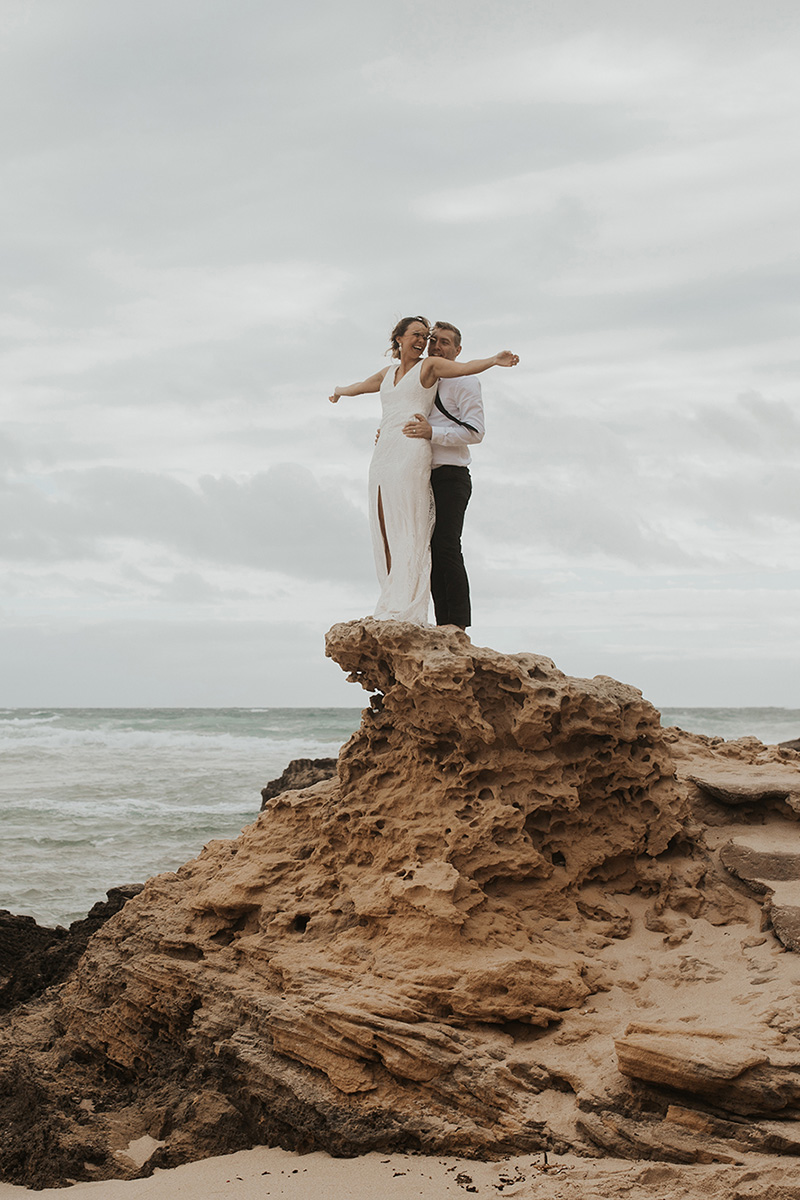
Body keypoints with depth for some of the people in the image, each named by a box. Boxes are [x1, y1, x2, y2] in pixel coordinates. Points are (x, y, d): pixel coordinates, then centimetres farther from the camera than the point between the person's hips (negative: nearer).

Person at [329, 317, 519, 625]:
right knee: (384, 533, 0)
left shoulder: (429, 365, 8)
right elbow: (361, 386, 44)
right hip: (383, 456, 6)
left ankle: (405, 611, -17)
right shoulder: (388, 373, 23)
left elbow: (465, 368, -8)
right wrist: (340, 392, 63)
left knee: (408, 533, -12)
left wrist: (494, 360, -27)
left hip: (411, 452, -6)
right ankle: (394, 604, -1)